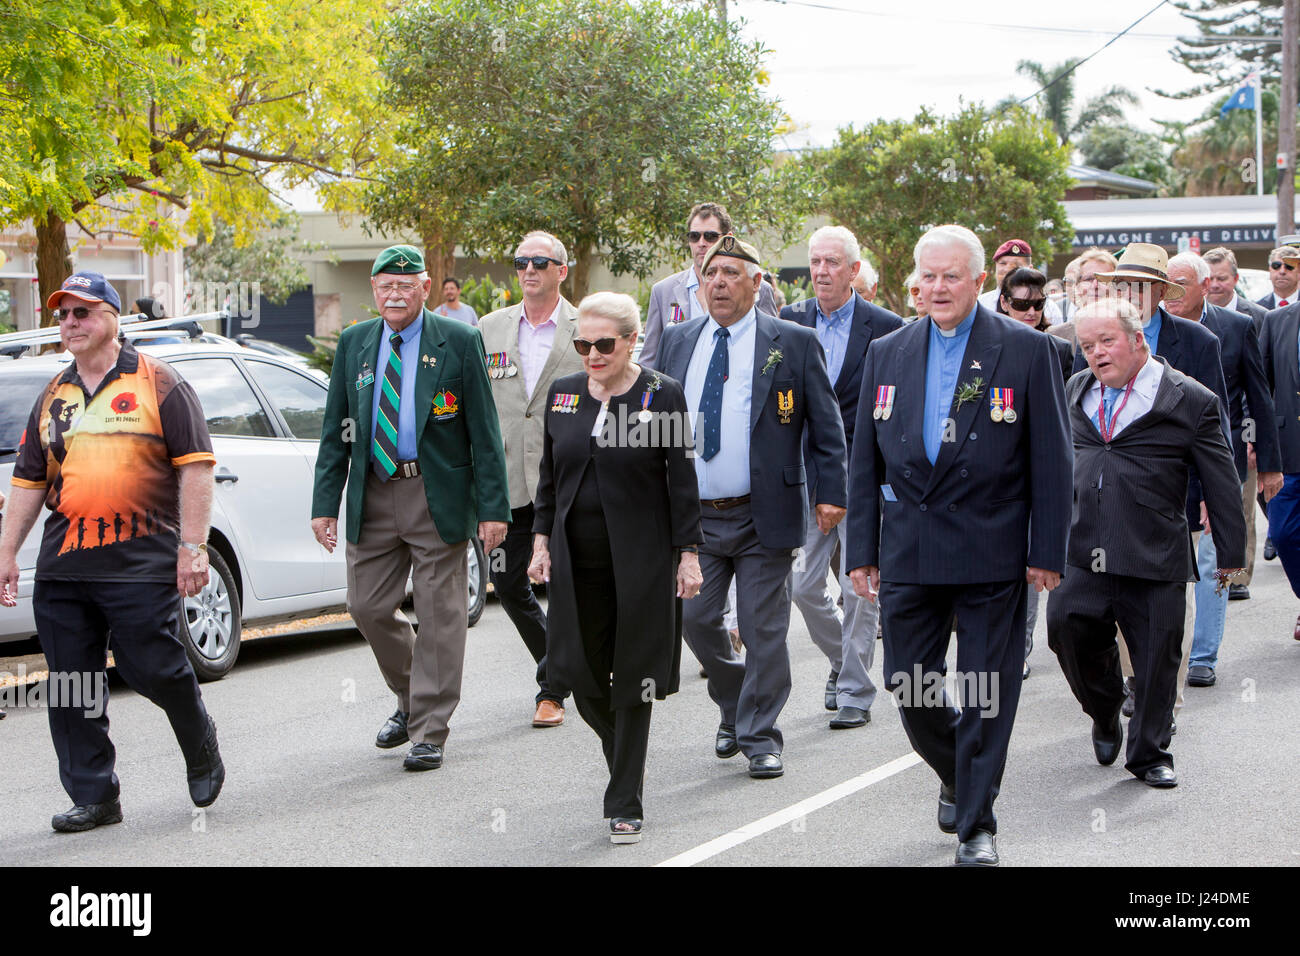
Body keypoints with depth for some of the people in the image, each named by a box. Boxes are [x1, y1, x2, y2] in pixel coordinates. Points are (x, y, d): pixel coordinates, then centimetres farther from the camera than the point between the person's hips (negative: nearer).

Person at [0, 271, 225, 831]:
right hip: (61, 569, 5)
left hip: (141, 564, -5)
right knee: (71, 687, 4)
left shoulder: (157, 384, 1)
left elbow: (195, 467, -4)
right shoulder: (53, 397, 16)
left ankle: (201, 746, 23)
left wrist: (192, 547, -11)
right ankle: (93, 796, 13)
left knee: (154, 670, -5)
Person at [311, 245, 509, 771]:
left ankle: (429, 732, 9)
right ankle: (410, 698, 32)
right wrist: (325, 503, 2)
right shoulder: (353, 344, 8)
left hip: (437, 496, -4)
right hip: (373, 496, 4)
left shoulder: (459, 342, -3)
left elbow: (484, 431, -4)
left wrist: (493, 508, -10)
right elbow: (336, 431, 10)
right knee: (369, 608, 7)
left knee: (439, 614, 0)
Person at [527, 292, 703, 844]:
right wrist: (541, 540, 8)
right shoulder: (562, 394, 8)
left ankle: (625, 805, 9)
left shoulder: (662, 396, -4)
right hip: (576, 560, 4)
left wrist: (688, 553, -6)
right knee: (580, 673, 3)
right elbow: (549, 476, 14)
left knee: (632, 678, 1)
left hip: (640, 559, -4)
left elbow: (681, 481, -3)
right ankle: (627, 755, 33)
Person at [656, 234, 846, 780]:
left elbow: (826, 424, -1)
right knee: (695, 620, 6)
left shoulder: (794, 343, -1)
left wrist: (831, 491, -9)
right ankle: (734, 712, 30)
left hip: (763, 515, -4)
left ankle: (760, 736, 13)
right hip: (692, 515, 4)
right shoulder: (678, 341, 10)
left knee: (763, 630, 1)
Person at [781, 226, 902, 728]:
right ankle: (843, 659, 31)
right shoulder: (791, 321, 6)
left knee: (859, 587, -2)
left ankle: (855, 693, 8)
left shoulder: (885, 327, -3)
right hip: (807, 474, 3)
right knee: (804, 585, 6)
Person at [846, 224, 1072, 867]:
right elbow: (864, 461, 11)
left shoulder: (1025, 350, -3)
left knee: (985, 696, 2)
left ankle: (976, 827, 14)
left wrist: (1046, 553, -7)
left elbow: (1050, 460, -3)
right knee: (908, 687, 8)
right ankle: (956, 776, 36)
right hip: (908, 555, 4)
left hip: (992, 555, -3)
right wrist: (863, 550, 6)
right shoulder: (886, 354, 8)